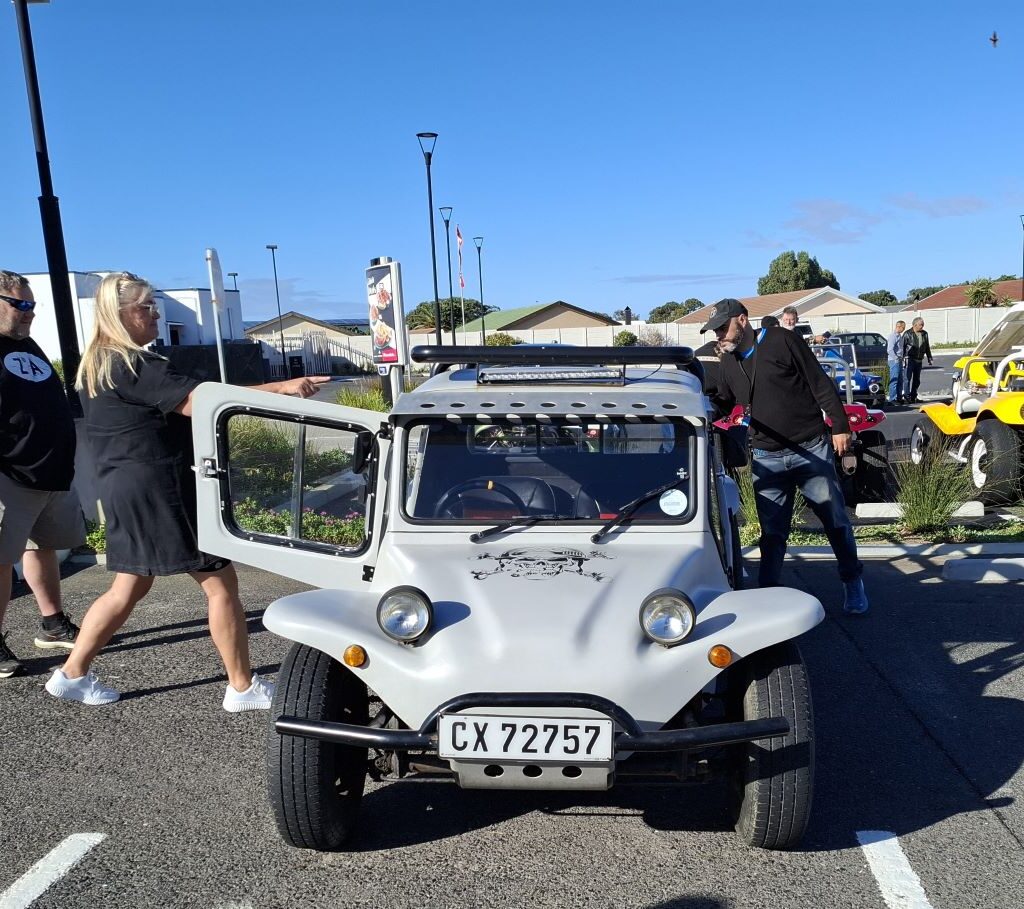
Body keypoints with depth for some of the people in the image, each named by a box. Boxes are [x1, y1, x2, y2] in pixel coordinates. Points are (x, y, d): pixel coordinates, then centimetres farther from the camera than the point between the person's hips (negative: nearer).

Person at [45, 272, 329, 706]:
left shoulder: (95, 365, 14)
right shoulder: (134, 366, -17)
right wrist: (280, 388, -29)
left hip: (123, 488, 10)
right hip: (158, 488, -10)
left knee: (130, 586, 20)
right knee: (220, 582, -2)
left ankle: (71, 673, 28)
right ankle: (243, 688, 6)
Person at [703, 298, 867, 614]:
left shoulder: (781, 341, -7)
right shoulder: (729, 363, 10)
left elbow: (820, 384, -7)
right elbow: (723, 405, 22)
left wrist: (840, 426, -9)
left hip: (811, 449, -4)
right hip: (766, 458, 4)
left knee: (836, 520, 7)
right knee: (772, 533, 6)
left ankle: (853, 584, 24)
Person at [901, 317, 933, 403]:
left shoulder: (924, 334, 12)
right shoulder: (907, 334, -4)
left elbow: (927, 347, 19)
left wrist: (930, 358, 17)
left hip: (919, 360, 6)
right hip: (910, 359, -6)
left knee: (917, 379, 8)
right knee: (907, 377, -13)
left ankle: (913, 396, 14)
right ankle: (906, 395, -14)